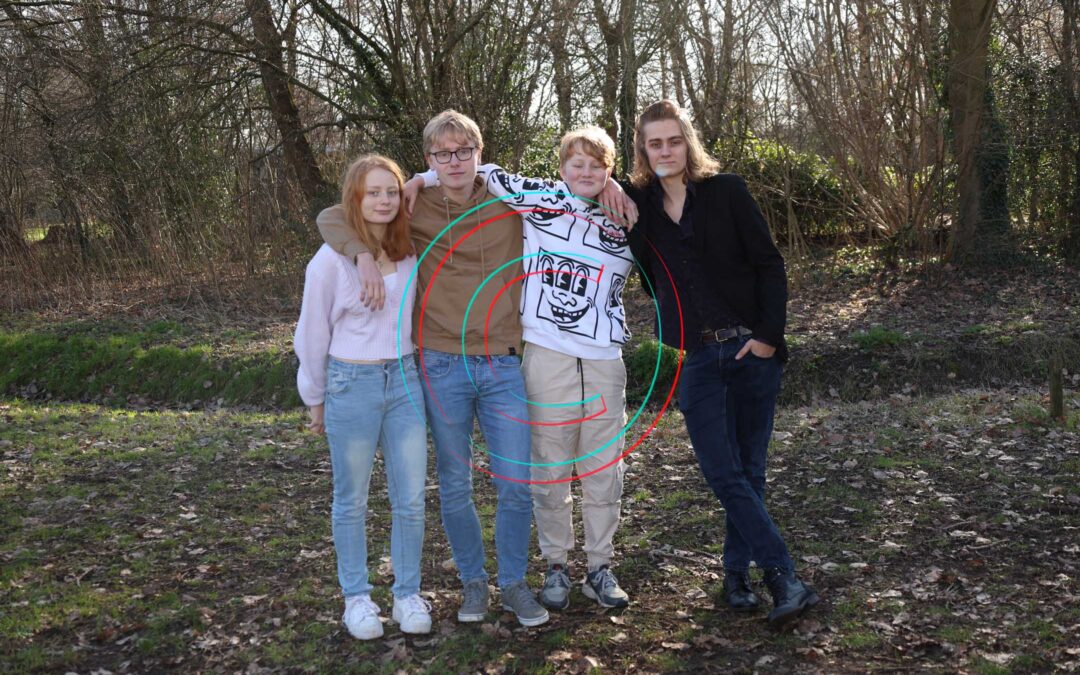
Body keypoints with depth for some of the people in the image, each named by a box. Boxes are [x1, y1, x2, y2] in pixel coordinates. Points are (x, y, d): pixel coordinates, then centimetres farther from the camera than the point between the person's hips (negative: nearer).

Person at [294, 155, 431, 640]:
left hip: (405, 380, 4)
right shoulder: (332, 258, -9)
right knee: (352, 500, 9)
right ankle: (356, 596, 23)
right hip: (351, 383, -3)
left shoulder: (410, 252, 2)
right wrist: (315, 399, 4)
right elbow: (313, 333, -1)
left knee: (410, 498, 6)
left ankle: (407, 594, 22)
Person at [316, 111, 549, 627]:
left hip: (503, 365, 1)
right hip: (443, 367, -1)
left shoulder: (508, 205, 3)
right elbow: (331, 217, 0)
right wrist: (362, 254, -19)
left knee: (517, 483, 1)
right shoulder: (415, 208, 0)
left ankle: (514, 583, 21)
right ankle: (472, 581, 28)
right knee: (454, 485, 9)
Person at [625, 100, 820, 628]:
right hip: (698, 358, 2)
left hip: (752, 350, -1)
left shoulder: (726, 190, -1)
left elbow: (769, 264, -2)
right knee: (724, 473, -8)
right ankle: (784, 579, -5)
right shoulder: (637, 203, 5)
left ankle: (737, 573, 19)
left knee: (748, 469, 6)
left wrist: (769, 336, -10)